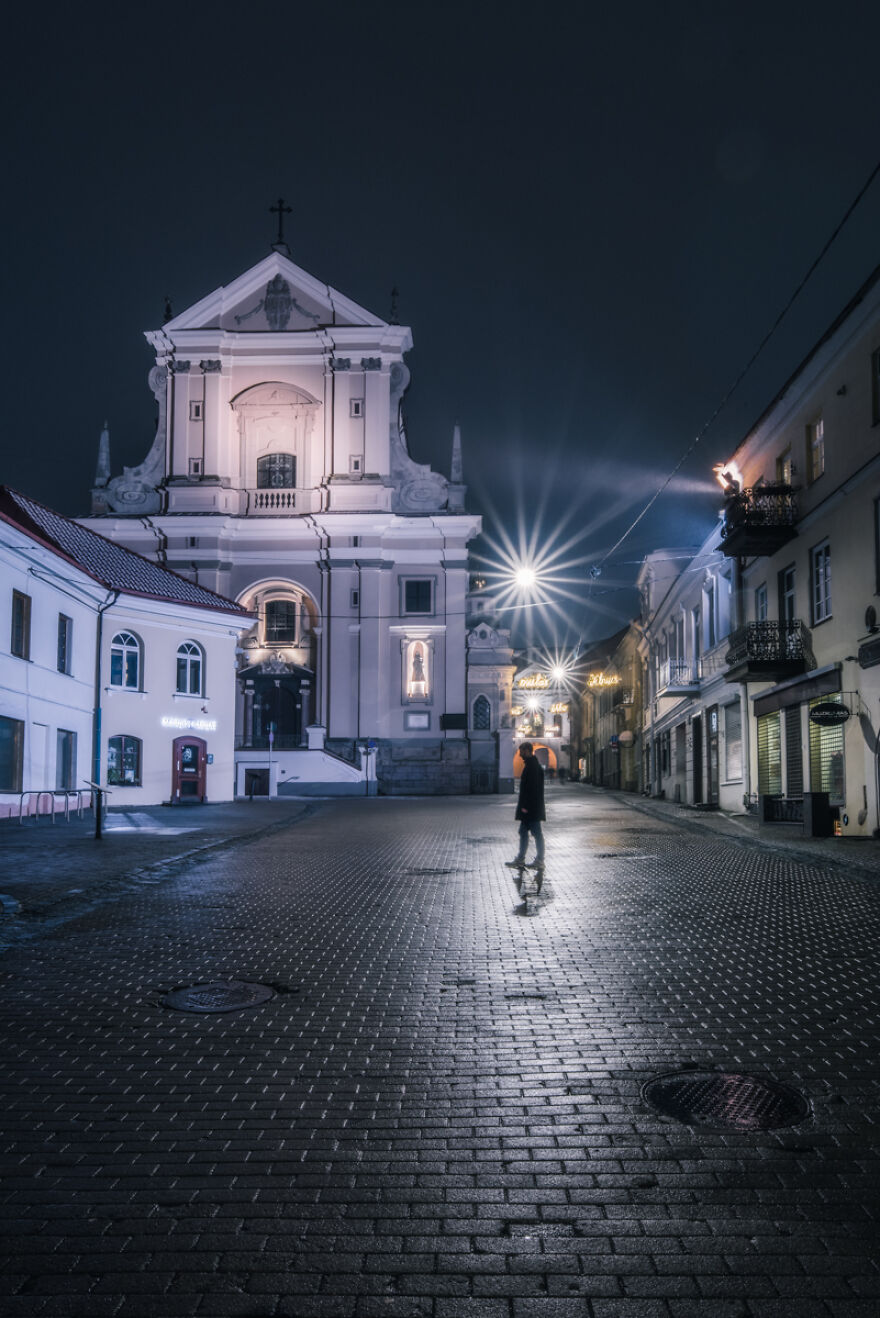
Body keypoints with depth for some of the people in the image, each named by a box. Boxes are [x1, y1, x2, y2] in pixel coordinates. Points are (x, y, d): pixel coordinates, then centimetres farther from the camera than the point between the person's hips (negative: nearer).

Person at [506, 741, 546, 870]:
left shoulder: (531, 766, -17)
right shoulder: (533, 765, 15)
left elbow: (531, 787, -23)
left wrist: (525, 806, -22)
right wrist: (523, 805, 20)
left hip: (531, 808, -11)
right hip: (530, 808, 11)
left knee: (537, 833, -3)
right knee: (523, 832, 13)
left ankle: (539, 861, 3)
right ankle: (520, 860, 18)